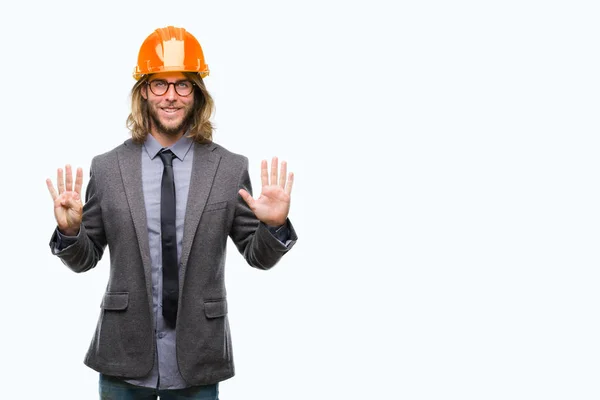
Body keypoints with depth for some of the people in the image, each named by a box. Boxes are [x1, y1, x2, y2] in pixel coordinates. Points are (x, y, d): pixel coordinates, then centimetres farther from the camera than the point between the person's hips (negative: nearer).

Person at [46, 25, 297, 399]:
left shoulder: (230, 168, -3)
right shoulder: (107, 168, 0)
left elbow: (258, 255, 1)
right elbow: (85, 258, 5)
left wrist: (275, 226, -18)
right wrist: (69, 230, -14)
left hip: (198, 358, 0)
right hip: (124, 355, 1)